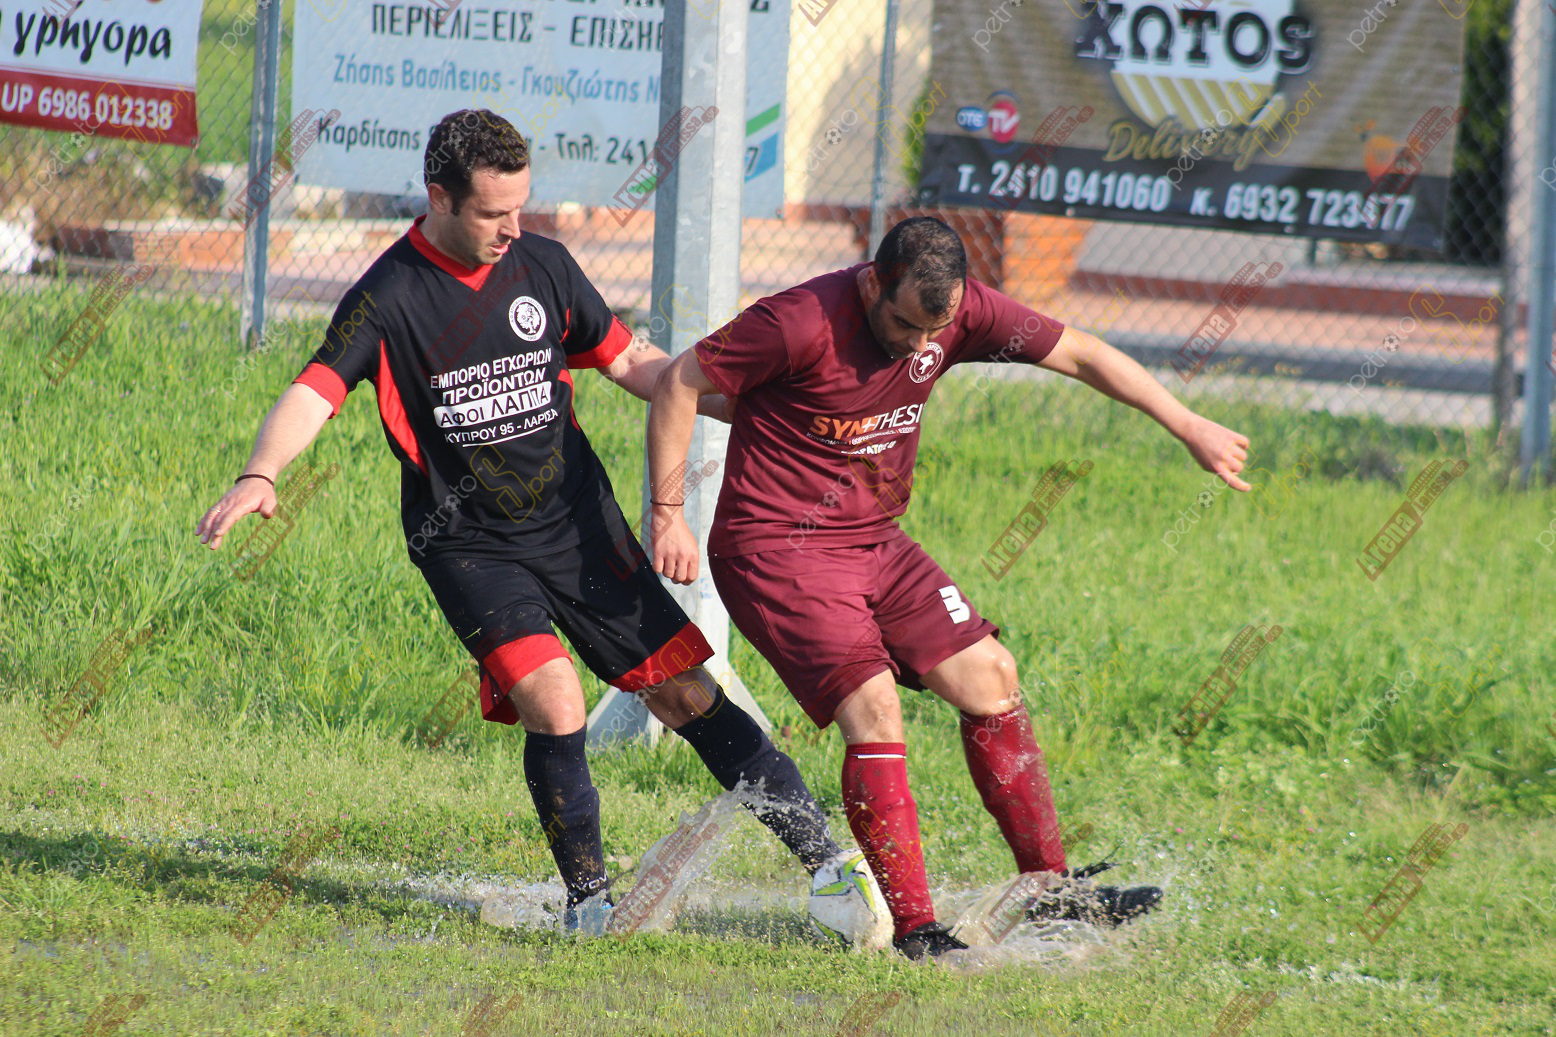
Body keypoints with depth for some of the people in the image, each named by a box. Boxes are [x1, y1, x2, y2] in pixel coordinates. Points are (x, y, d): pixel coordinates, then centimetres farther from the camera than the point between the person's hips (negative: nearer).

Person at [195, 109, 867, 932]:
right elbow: (315, 392, -21)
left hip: (579, 524, 3)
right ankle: (587, 893, -4)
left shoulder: (543, 267, 2)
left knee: (684, 693, 1)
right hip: (469, 545, -3)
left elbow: (628, 362, 14)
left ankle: (819, 849, 10)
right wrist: (259, 476, -40)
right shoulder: (388, 297, -11)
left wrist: (746, 406, 6)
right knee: (553, 702, -21)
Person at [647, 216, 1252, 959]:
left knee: (990, 677, 5)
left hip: (875, 542, 7)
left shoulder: (962, 312, -7)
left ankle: (1051, 889, 16)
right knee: (874, 708, -20)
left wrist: (1189, 427, 0)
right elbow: (680, 383, -16)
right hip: (777, 551, -7)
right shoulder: (801, 324, -24)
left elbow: (1080, 355, 2)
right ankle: (912, 927, -18)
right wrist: (668, 514, -15)